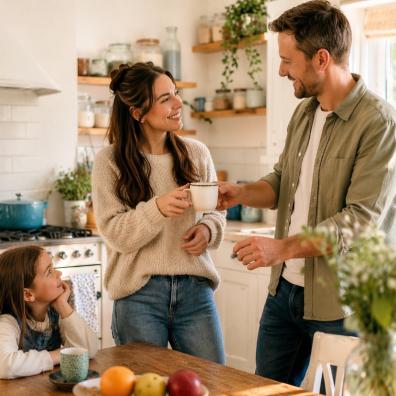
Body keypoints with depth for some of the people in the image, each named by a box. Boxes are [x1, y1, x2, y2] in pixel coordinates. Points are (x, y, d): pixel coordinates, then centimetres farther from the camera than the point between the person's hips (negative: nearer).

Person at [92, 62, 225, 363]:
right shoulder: (110, 161, -5)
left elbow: (216, 211, 14)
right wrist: (157, 208, -25)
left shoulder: (196, 152, 4)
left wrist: (208, 229, -9)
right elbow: (115, 234, -10)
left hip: (195, 289, 3)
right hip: (140, 293, -3)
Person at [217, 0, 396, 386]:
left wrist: (284, 248, -25)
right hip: (285, 289, 8)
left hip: (341, 302, -7)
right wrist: (241, 193, -3)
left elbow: (362, 220, -23)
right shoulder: (303, 113, 7)